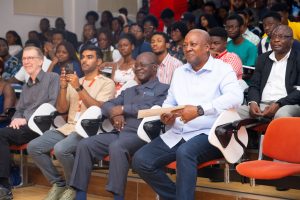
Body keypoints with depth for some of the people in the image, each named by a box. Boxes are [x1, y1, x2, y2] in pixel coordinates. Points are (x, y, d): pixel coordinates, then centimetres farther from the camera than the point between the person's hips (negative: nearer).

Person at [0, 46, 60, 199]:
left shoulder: (52, 78, 4)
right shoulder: (25, 87, 29)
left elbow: (53, 104, -9)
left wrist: (27, 119, -14)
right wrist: (16, 120, -1)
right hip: (24, 126, 7)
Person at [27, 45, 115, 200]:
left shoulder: (107, 83, 3)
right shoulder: (74, 82, 20)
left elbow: (98, 109, -12)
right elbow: (61, 109, 13)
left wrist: (79, 88, -16)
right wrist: (63, 87, -2)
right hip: (68, 127, 6)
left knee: (61, 149, -33)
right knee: (33, 147, -13)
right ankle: (57, 183, 2)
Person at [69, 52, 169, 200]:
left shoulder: (162, 89, 7)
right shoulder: (129, 91, 29)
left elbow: (152, 109, -11)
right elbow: (107, 105, 23)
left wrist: (123, 109, -4)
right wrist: (114, 113, -2)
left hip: (140, 134, -7)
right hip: (119, 133, 7)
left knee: (116, 147, -37)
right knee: (85, 144, -13)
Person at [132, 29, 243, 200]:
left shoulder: (222, 69, -1)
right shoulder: (179, 72, 19)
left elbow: (236, 97, -18)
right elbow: (169, 101, 21)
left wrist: (199, 110, -26)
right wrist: (166, 114, -4)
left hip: (207, 134, -6)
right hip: (177, 134, 6)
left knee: (185, 153, -37)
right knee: (140, 160, -12)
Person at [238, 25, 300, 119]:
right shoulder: (263, 58, 19)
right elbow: (254, 84, 15)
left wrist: (278, 104, -18)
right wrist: (253, 102, -7)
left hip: (287, 105, -4)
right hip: (261, 105, 4)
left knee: (282, 114, -38)